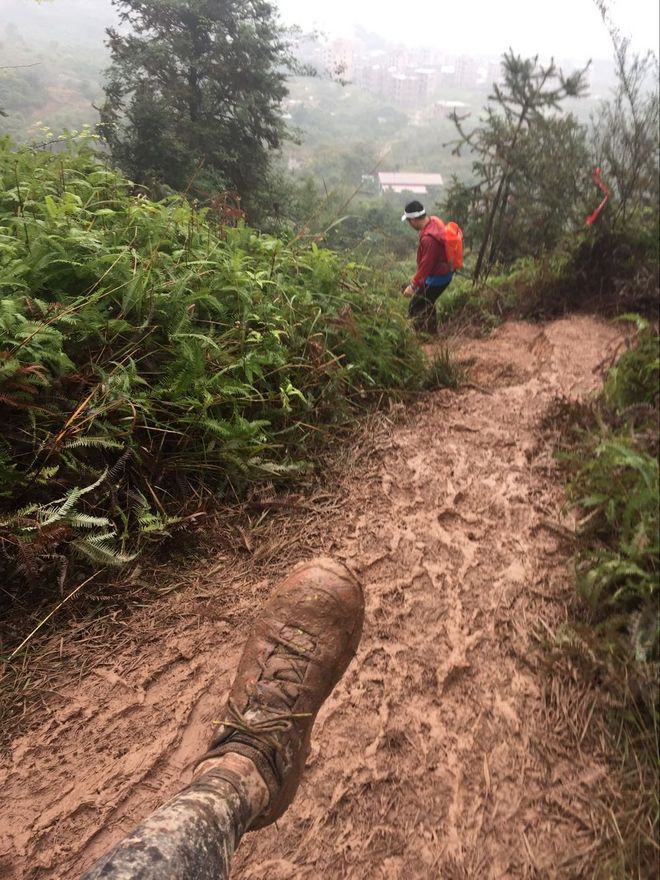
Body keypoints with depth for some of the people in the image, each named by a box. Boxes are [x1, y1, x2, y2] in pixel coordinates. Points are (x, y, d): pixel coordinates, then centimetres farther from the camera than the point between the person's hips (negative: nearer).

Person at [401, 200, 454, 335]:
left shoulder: (428, 238, -32)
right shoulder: (434, 221, -3)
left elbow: (426, 264, -28)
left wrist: (413, 285, -21)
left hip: (437, 278, -10)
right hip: (443, 273, 10)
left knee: (415, 309, -2)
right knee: (426, 304, 25)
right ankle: (432, 334, 39)